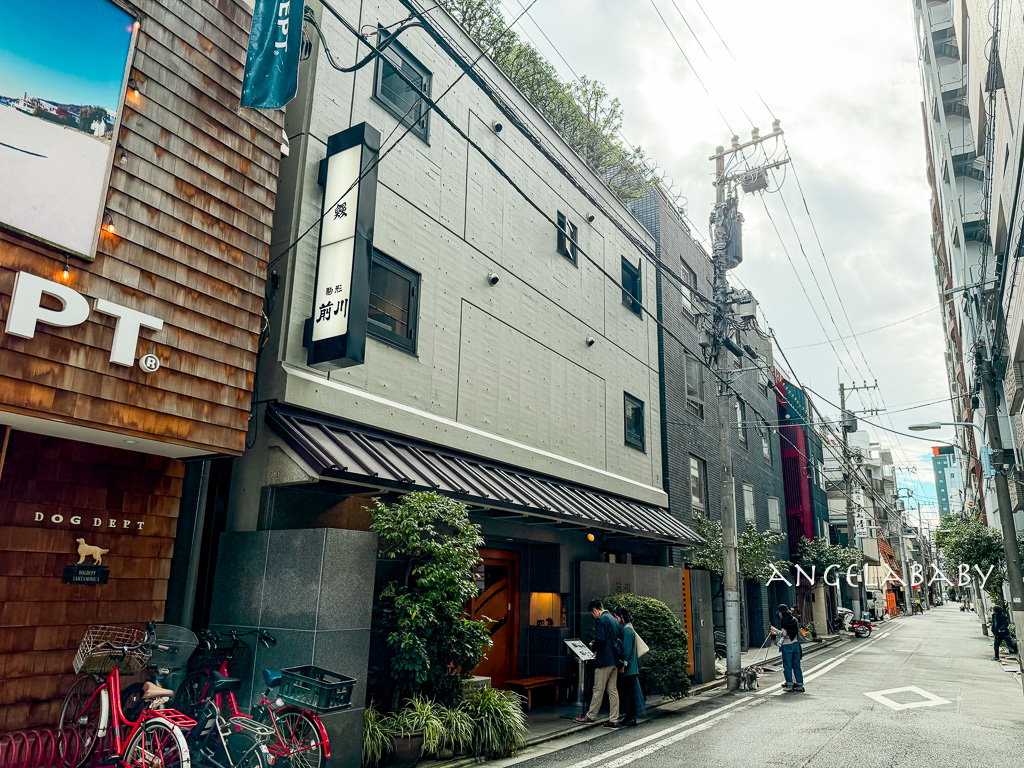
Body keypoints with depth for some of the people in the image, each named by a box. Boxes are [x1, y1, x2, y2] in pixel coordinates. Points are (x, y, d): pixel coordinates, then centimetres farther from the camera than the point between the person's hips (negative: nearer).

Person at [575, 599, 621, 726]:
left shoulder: (600, 620, -12)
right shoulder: (614, 619, 14)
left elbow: (600, 639, -22)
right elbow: (620, 639, 17)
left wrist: (593, 647, -2)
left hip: (604, 660, -8)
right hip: (615, 660, 8)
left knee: (598, 690, 2)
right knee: (613, 690, 9)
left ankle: (591, 716, 13)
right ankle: (614, 720, 10)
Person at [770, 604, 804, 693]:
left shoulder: (783, 620, -10)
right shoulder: (794, 619, 9)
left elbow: (784, 633, -15)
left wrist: (774, 630, 0)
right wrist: (776, 633, 19)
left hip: (787, 645, -6)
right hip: (796, 644, 6)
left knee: (787, 666, 2)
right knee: (796, 665, 10)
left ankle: (790, 685, 3)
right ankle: (800, 685, 10)